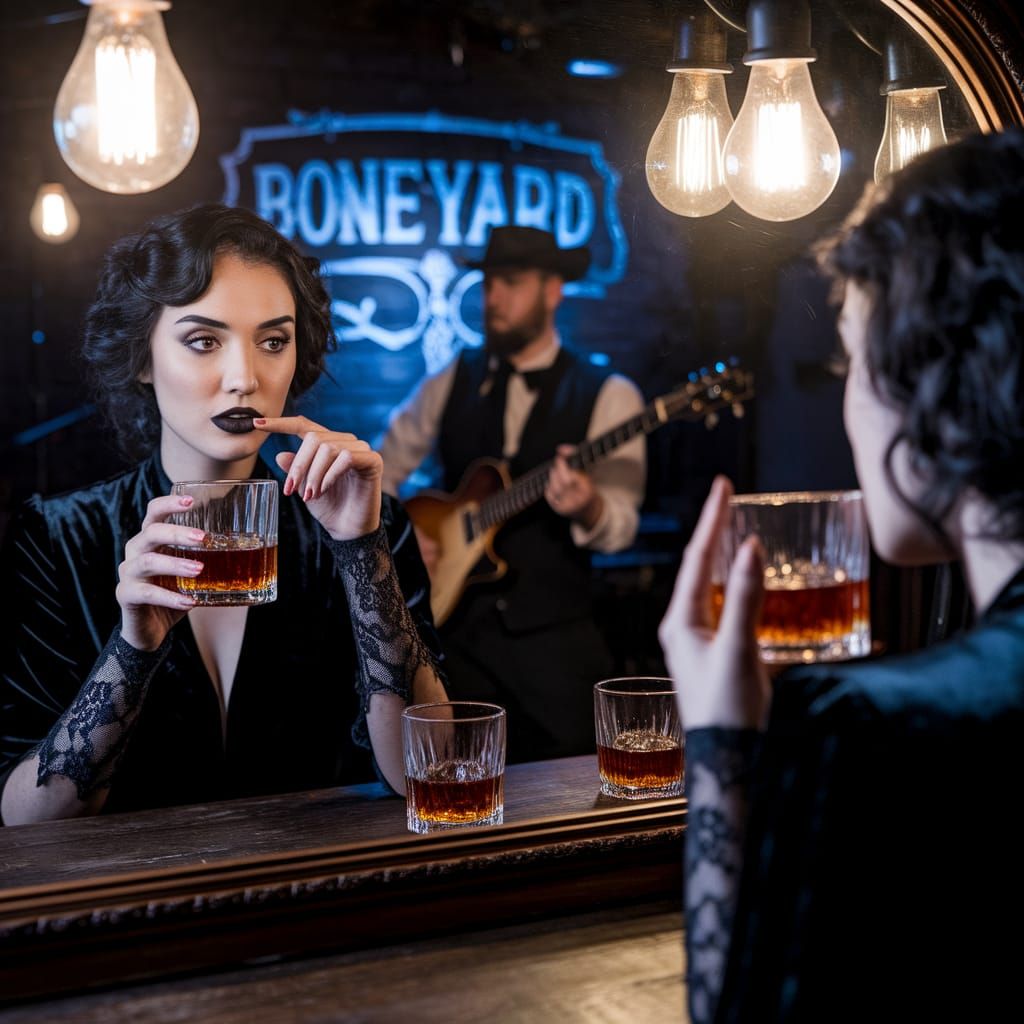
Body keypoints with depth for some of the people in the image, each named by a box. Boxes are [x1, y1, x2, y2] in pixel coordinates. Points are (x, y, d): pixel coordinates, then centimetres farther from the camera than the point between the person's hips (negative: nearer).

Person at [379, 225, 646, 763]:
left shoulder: (606, 395, -2)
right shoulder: (452, 382, 8)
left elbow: (620, 526, -11)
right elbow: (381, 470, 17)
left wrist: (588, 506, -33)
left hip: (555, 636, -2)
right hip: (458, 627, 2)